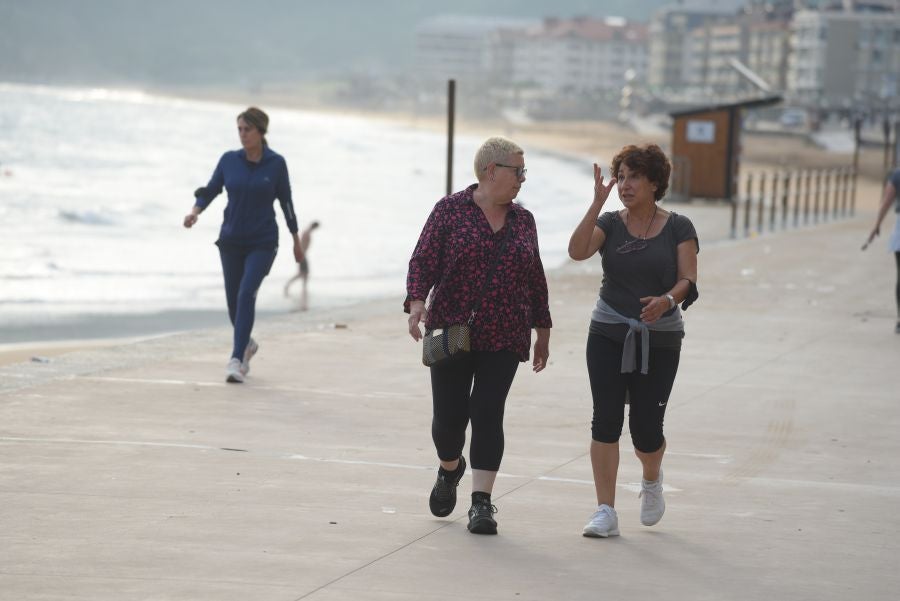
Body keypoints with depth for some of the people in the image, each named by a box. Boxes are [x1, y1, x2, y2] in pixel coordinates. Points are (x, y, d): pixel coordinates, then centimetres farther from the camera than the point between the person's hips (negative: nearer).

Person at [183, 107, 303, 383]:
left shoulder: (276, 163, -5)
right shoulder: (229, 160, 0)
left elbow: (286, 201, 3)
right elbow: (209, 191, 1)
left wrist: (296, 241, 10)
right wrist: (194, 212, -20)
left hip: (263, 243, -3)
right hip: (231, 242, 3)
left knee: (246, 294, -22)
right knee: (234, 301, 10)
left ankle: (236, 361, -23)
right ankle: (247, 345, 41)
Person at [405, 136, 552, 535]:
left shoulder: (523, 221, 10)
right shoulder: (450, 210, -2)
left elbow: (535, 278, 16)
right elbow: (423, 261, -6)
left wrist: (542, 329, 16)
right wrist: (417, 302, -22)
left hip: (503, 339, 2)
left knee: (488, 413, -8)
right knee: (449, 415, 1)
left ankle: (482, 502, -7)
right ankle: (450, 469, 33)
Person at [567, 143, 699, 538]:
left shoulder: (678, 228, 0)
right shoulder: (609, 224, 2)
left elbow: (688, 280, -7)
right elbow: (577, 251, -16)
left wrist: (667, 300, -28)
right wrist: (597, 202, -21)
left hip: (659, 339, -1)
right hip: (608, 335, 1)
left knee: (646, 429, -1)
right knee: (606, 419, -8)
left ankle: (652, 480, 34)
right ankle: (605, 513, -4)